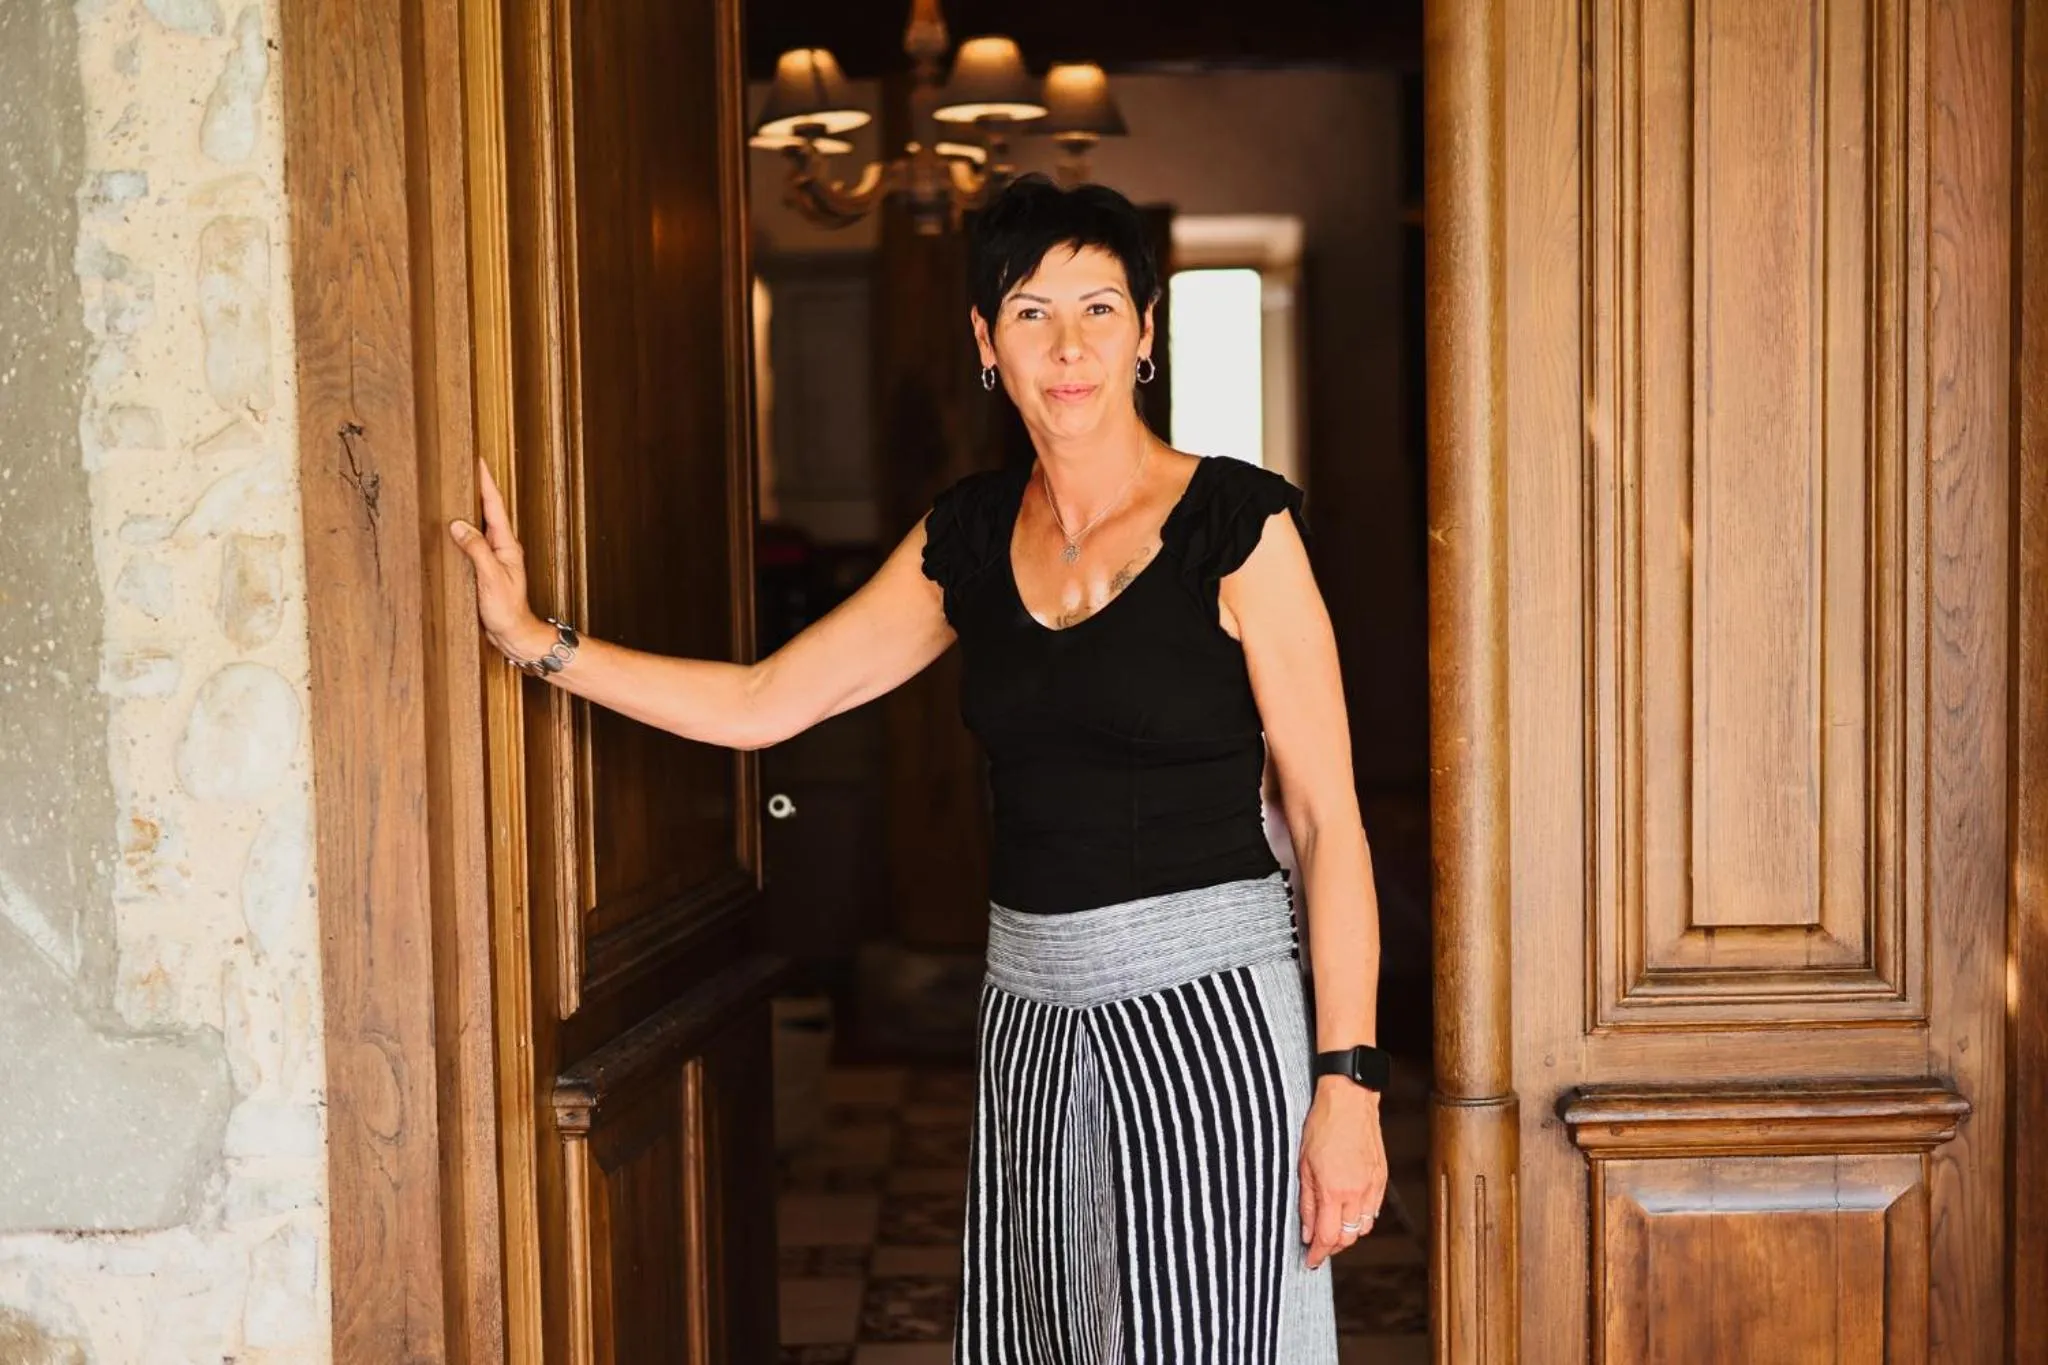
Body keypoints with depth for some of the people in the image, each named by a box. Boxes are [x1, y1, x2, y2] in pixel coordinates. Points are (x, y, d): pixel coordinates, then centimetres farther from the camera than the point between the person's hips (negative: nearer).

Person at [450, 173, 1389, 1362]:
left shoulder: (1238, 522, -8)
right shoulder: (968, 536, 7)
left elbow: (1329, 819, -9)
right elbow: (759, 704, 9)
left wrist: (1348, 1080, -14)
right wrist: (533, 638, 3)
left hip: (1206, 1006, -5)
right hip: (1031, 1009, 5)